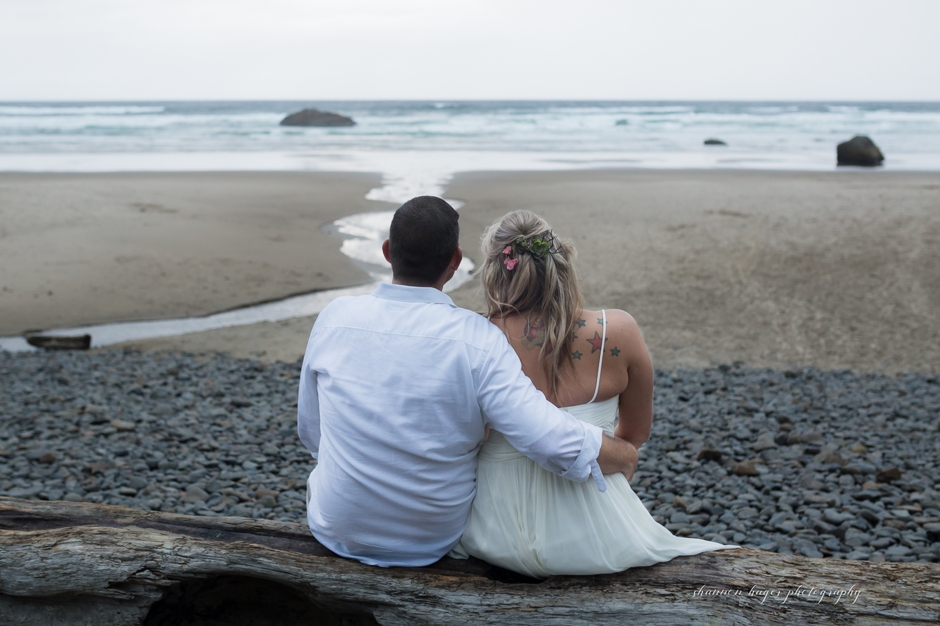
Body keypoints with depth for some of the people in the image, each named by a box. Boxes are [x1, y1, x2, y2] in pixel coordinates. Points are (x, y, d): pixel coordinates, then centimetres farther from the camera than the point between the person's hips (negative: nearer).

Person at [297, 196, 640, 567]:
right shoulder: (477, 340, -22)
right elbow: (556, 445, -27)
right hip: (437, 538, -1)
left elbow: (310, 433, -1)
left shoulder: (336, 317, -14)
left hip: (338, 530, 1)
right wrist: (626, 456, -8)